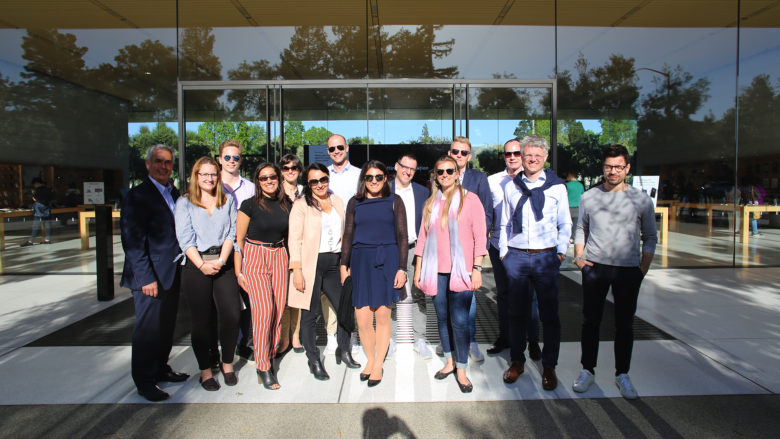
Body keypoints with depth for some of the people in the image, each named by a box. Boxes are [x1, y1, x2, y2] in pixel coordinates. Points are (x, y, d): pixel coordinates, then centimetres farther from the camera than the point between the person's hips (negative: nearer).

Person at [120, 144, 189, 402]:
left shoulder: (175, 194, 12)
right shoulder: (136, 196, -11)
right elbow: (133, 242, -15)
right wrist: (146, 279, -18)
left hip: (172, 275, 7)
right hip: (150, 277, -7)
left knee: (167, 327, 17)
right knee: (148, 329, 5)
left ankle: (161, 369, 33)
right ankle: (144, 382, 20)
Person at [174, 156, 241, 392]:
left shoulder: (227, 201, 13)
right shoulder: (184, 202, 6)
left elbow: (231, 232, 5)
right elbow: (184, 238, -2)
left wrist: (221, 260, -8)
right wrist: (202, 265, -12)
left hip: (223, 263, 2)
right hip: (196, 265, -1)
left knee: (231, 314, -7)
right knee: (202, 319, 2)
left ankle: (227, 363, 14)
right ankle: (205, 370, 16)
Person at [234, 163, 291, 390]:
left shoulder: (287, 203, 7)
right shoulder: (250, 205, -5)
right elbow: (239, 239, -2)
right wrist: (238, 271, -4)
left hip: (279, 258, 4)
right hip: (255, 258, -4)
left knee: (278, 311, 1)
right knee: (264, 310, -13)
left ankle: (269, 359, 17)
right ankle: (262, 368, -1)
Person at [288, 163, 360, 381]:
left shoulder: (337, 202, 14)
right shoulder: (301, 205, -1)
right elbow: (294, 238, -6)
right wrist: (297, 270, -13)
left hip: (334, 263, 5)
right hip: (311, 264, -4)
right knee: (310, 313, 1)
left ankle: (344, 351, 26)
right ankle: (314, 361, 17)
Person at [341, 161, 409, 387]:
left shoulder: (394, 201, 4)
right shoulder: (355, 203, 10)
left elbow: (402, 237, 3)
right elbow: (348, 236, 12)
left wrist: (402, 268, -4)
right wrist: (344, 266, 7)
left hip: (387, 261, -1)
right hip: (361, 262, 2)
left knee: (382, 316, 3)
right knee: (362, 320, 0)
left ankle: (378, 365, 22)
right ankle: (370, 359, 26)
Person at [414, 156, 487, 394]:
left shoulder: (469, 199, 0)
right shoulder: (431, 203, 12)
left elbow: (480, 236, -3)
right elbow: (422, 237, 13)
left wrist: (477, 269, -9)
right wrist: (418, 269, 10)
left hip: (460, 270, -4)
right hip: (436, 271, 4)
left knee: (459, 320, -5)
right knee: (442, 318, 12)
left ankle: (461, 371, 9)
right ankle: (450, 362, 28)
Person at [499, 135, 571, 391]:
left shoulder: (557, 186, 4)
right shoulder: (511, 187, 9)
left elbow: (565, 224, 9)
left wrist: (561, 252, 0)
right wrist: (503, 252, 7)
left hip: (546, 257, -1)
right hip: (516, 256, 1)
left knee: (549, 314, 5)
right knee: (517, 312, 9)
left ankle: (549, 366, 20)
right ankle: (517, 361, 25)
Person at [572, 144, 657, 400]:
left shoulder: (641, 200, 2)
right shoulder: (589, 197, 4)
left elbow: (650, 237, 10)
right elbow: (580, 229, 14)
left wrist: (644, 267, 1)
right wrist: (579, 257, 3)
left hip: (628, 271, 0)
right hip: (594, 267, 1)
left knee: (625, 324, 9)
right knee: (590, 321, 6)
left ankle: (622, 374, 24)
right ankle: (587, 371, 20)